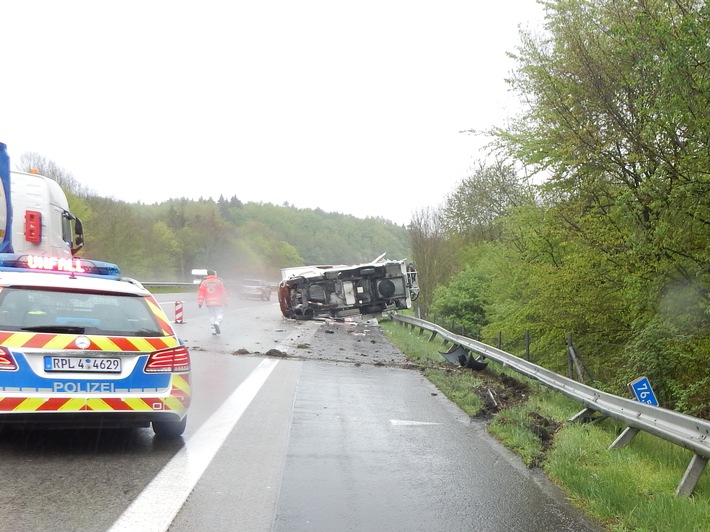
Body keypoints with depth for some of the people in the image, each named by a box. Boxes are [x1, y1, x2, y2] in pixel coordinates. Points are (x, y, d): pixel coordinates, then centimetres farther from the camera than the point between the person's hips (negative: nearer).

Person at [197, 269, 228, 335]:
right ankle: (217, 323, -21)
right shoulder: (218, 281, 1)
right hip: (218, 301, -2)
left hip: (209, 302, 3)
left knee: (212, 315, 14)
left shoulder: (204, 282, 5)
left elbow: (201, 292, 1)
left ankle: (214, 330, 12)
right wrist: (225, 301, 12)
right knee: (220, 314, 7)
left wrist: (200, 302, 3)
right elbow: (223, 292, 3)